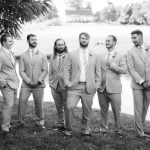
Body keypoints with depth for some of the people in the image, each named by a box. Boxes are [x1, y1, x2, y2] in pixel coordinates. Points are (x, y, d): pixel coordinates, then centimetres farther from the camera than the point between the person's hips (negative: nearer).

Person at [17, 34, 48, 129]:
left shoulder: (42, 55, 9)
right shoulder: (23, 56, 7)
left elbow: (45, 70, 3)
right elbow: (21, 71, 1)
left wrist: (38, 81, -10)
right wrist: (29, 81, -11)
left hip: (39, 85, 0)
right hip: (26, 84, 0)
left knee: (39, 104, 2)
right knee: (22, 102, -7)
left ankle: (40, 122, 16)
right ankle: (21, 121, 6)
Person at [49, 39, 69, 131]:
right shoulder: (52, 59, 15)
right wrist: (51, 83, 8)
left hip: (65, 86, -5)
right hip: (55, 86, 5)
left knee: (66, 106, -3)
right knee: (59, 107, 11)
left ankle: (67, 126, 4)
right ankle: (60, 124, 21)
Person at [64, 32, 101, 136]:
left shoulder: (94, 56, 13)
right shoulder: (72, 55, 9)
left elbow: (98, 72, 13)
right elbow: (67, 70, 6)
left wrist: (97, 84, 3)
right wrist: (67, 82, -5)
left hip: (89, 87, 1)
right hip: (74, 86, -1)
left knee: (87, 110, 4)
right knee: (70, 107, -13)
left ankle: (85, 129, 20)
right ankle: (69, 129, 2)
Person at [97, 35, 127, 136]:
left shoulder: (120, 57, 3)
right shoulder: (101, 56, 15)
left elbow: (125, 70, -8)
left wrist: (114, 67, -19)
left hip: (114, 88, -3)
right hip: (102, 88, 3)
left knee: (117, 110, -2)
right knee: (103, 110, 9)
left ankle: (118, 129, 10)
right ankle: (103, 128, 19)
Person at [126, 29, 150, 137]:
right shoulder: (131, 53, 0)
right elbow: (131, 69, -6)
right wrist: (141, 81, -14)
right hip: (137, 84, -2)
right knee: (138, 108, -1)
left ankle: (141, 128, 19)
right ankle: (140, 132, 6)